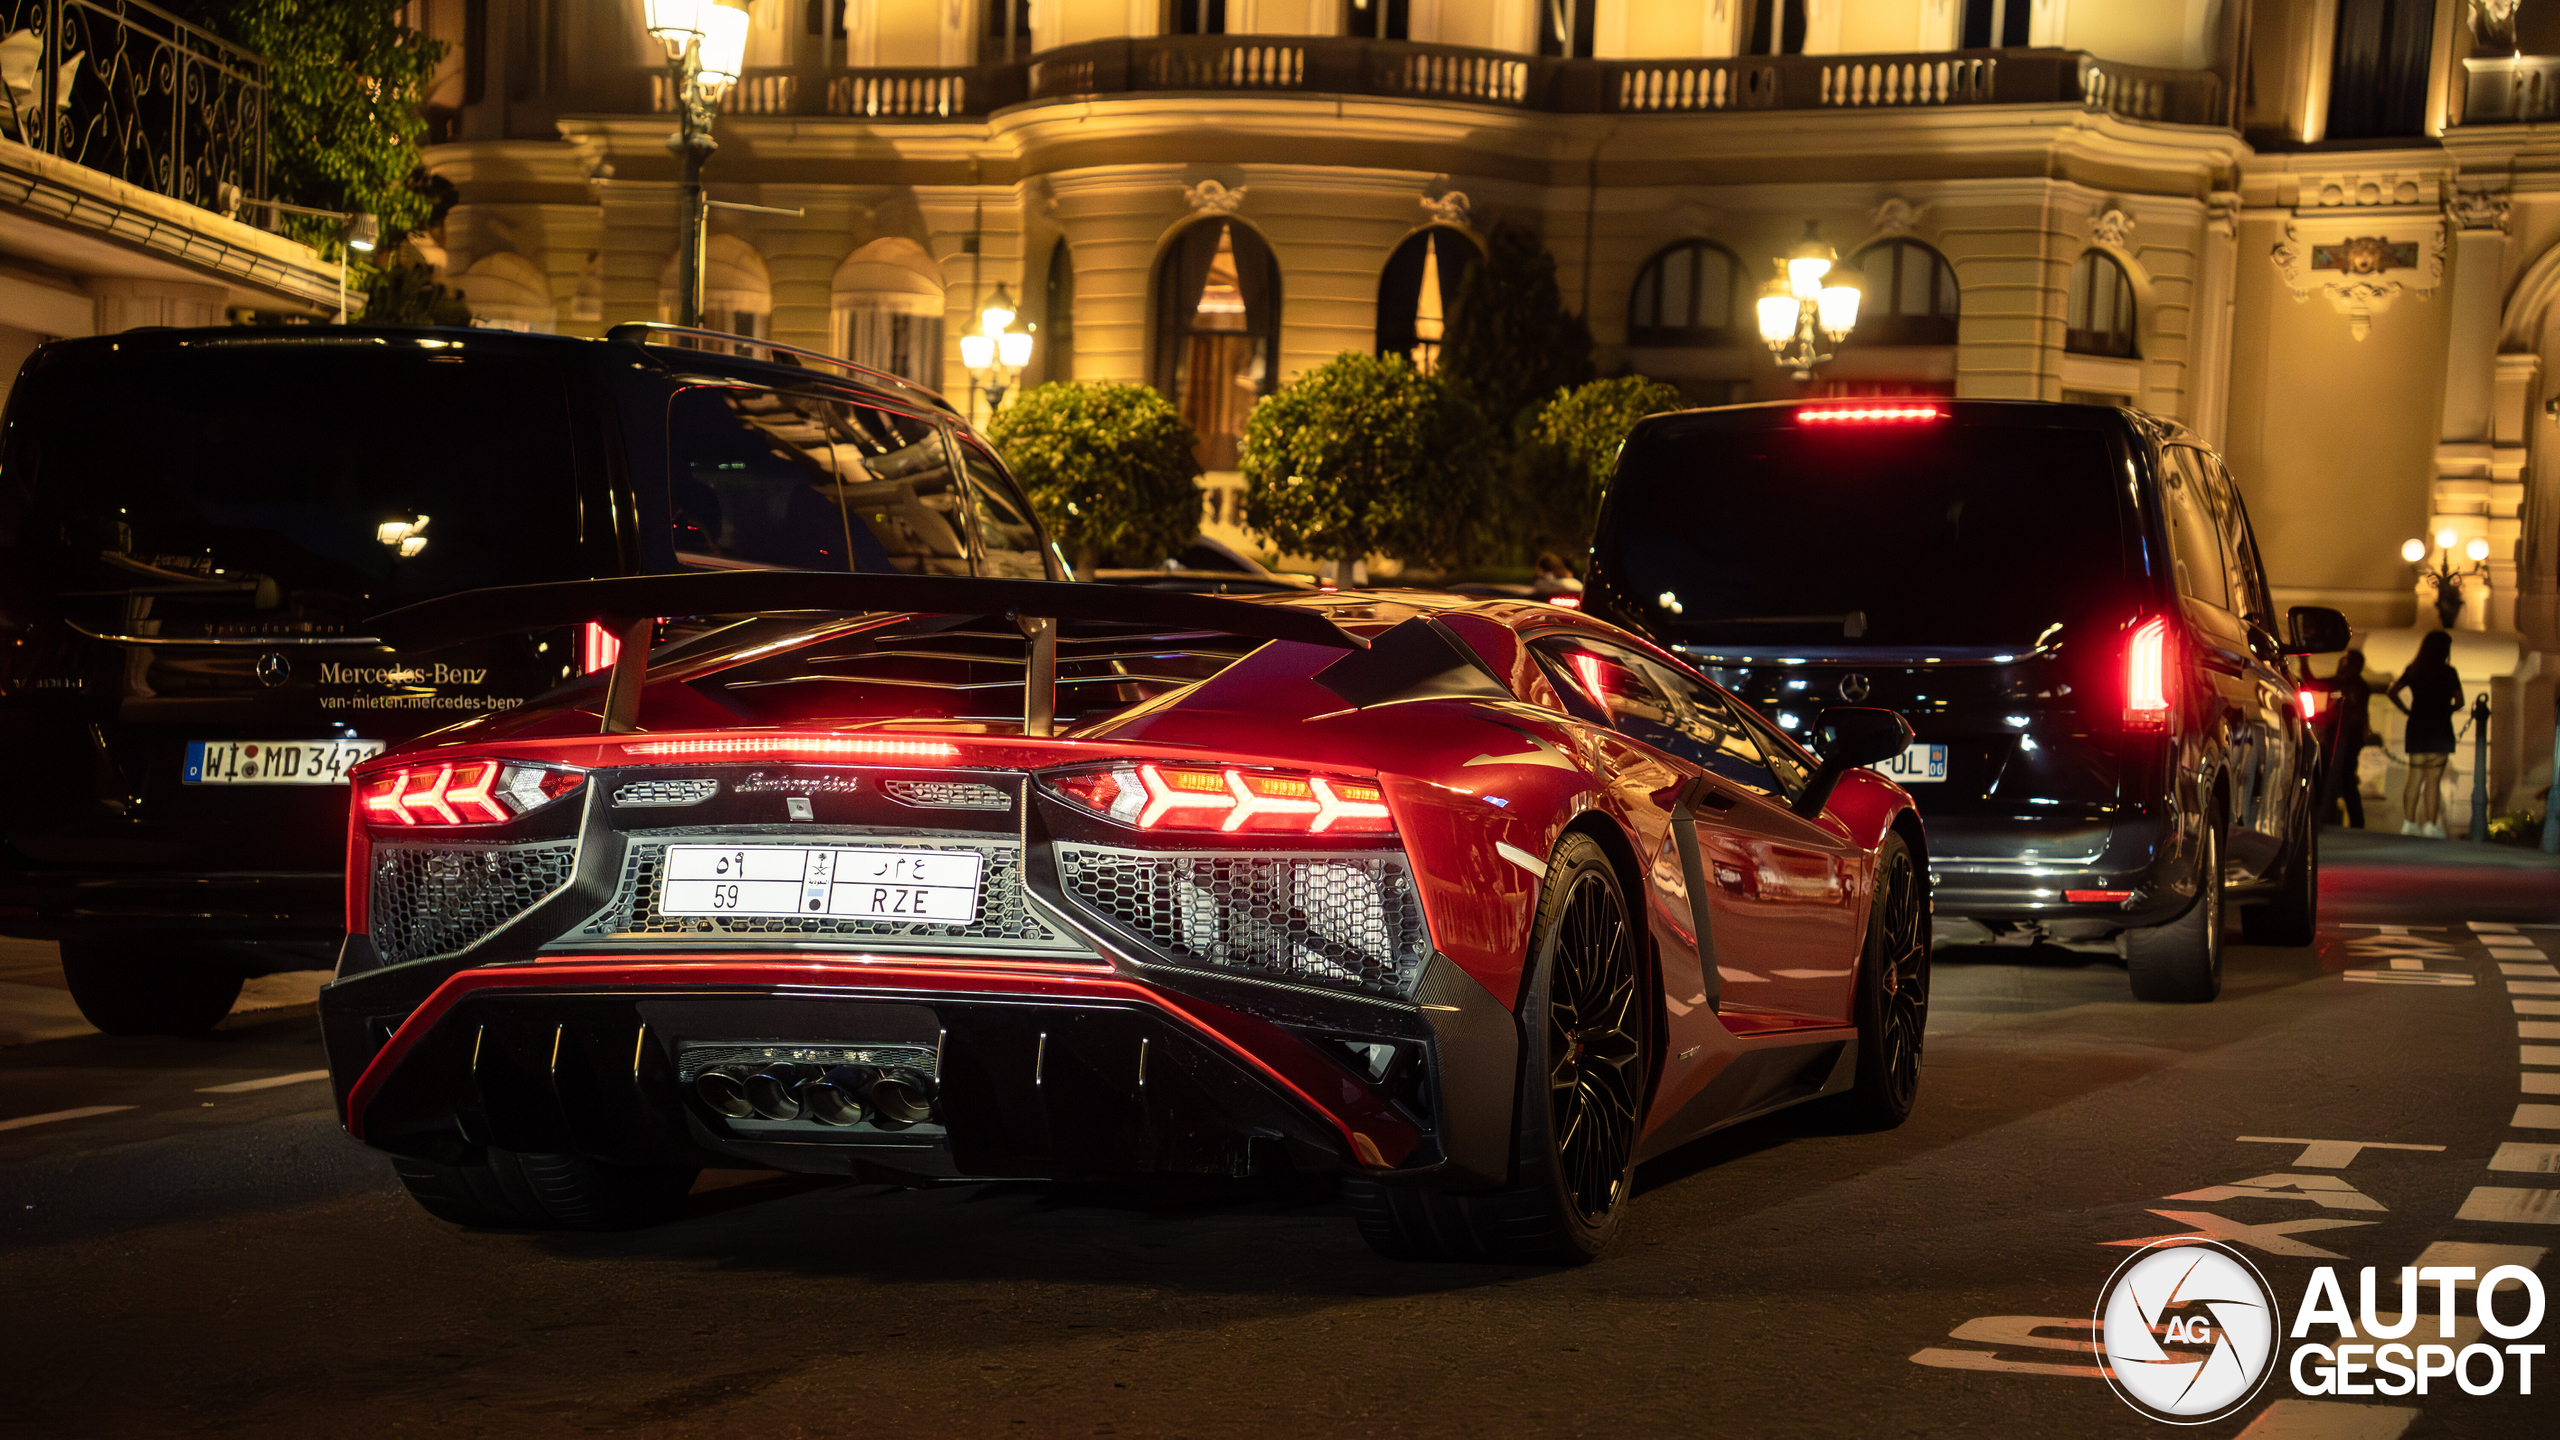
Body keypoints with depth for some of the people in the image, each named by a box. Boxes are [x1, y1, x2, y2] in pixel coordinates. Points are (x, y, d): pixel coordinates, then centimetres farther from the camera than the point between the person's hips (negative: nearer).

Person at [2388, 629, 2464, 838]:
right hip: (2439, 729, -4)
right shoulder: (2448, 673, -5)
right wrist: (2446, 710, 13)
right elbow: (2459, 701, -5)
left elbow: (2393, 692, 3)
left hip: (2416, 727, 4)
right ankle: (2431, 824, -6)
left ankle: (2409, 823, 5)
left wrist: (2406, 710, 11)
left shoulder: (2412, 670, 7)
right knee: (2433, 779, -4)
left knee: (2415, 777, 9)